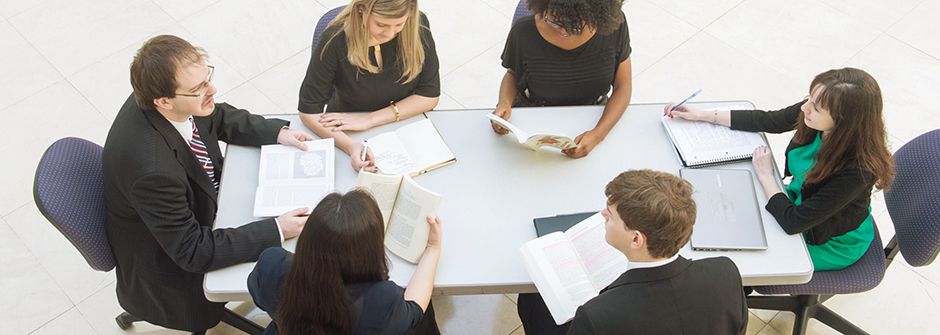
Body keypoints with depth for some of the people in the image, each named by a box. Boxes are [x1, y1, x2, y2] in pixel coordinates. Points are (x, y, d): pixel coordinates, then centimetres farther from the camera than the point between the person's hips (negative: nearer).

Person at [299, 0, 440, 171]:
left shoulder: (419, 26, -16)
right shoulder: (334, 42, -22)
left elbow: (430, 95, -9)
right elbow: (309, 110, -17)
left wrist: (370, 119, -18)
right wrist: (350, 146, -36)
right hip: (348, 136, 2)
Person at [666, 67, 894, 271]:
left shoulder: (858, 169, -40)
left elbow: (793, 223, -34)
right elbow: (766, 121, -4)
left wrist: (765, 175, -21)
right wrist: (702, 115, -4)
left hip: (833, 244, -6)